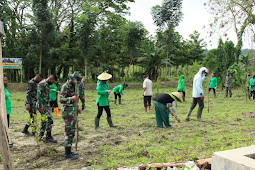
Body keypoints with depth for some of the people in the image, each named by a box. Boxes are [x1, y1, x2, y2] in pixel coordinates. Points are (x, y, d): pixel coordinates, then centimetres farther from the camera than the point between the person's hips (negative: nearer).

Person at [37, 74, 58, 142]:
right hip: (42, 106, -10)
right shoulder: (42, 84, -13)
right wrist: (40, 106, -24)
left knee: (44, 121, 11)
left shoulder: (47, 85, 17)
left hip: (46, 105, 10)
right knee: (49, 119, -11)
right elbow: (39, 95, -20)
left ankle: (41, 136, 18)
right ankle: (48, 137, -2)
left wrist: (49, 106, 25)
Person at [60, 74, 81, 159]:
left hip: (72, 111, 9)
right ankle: (67, 153, -1)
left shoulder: (72, 87, 15)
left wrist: (76, 108, 18)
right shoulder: (65, 86, -13)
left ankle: (68, 151, 22)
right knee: (69, 132, -8)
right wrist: (71, 99, -34)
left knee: (71, 132, 13)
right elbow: (62, 100, -20)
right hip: (68, 112, -9)